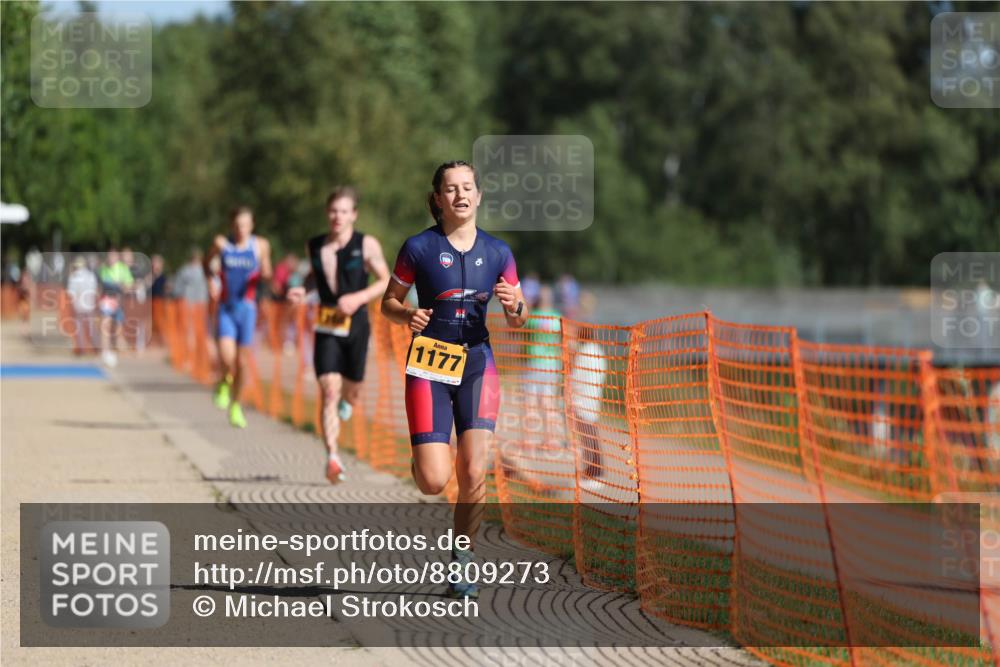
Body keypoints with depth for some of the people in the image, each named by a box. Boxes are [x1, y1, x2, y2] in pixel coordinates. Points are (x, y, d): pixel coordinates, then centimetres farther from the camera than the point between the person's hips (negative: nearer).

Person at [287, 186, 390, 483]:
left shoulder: (367, 245, -6)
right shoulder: (314, 246, 4)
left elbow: (386, 280, 0)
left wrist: (359, 298, -15)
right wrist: (303, 289, 2)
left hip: (355, 324, -1)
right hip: (326, 327, 1)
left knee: (352, 387, 14)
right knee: (329, 391, -12)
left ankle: (347, 401, 54)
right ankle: (332, 457, -17)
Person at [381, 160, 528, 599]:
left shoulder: (497, 252, 6)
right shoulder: (419, 248, -2)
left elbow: (518, 320, 13)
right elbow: (388, 302, 8)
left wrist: (514, 305, -11)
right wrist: (408, 315, -14)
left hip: (477, 365, 2)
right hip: (429, 367, -2)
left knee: (473, 472, -12)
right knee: (433, 482, -11)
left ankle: (462, 562, 6)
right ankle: (422, 458, 28)